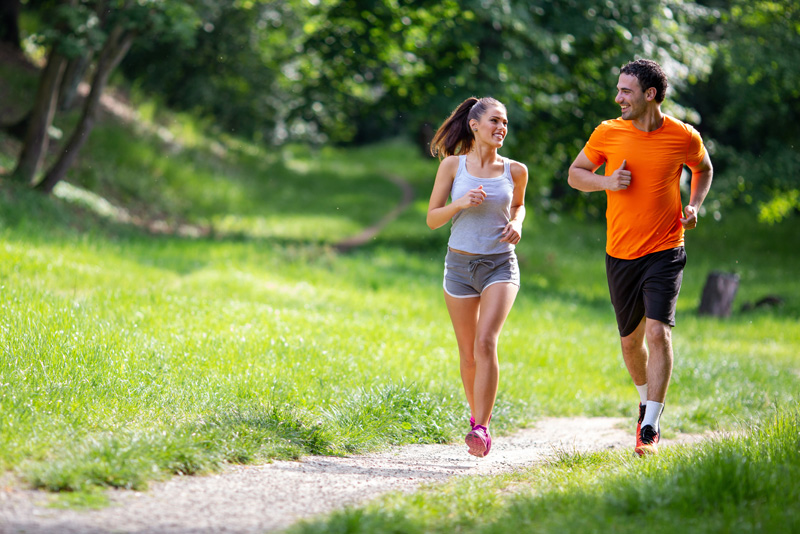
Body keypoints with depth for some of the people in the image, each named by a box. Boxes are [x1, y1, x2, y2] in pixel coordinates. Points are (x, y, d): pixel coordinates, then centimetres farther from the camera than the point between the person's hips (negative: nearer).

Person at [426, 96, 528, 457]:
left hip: (500, 265, -1)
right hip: (460, 265, 1)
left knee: (486, 342, -19)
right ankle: (476, 415, 31)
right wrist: (460, 203, -17)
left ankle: (481, 429, -19)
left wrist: (516, 224, 0)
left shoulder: (515, 171, 1)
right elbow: (432, 219, 1)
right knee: (468, 353, 8)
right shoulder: (452, 165, -2)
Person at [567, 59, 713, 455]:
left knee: (658, 332, -17)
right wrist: (606, 182, -11)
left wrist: (694, 206, -1)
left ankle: (651, 428, -14)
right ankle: (647, 402, 41)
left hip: (665, 251, -3)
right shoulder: (608, 133, -2)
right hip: (620, 254, 3)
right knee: (630, 340, 13)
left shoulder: (684, 137, -4)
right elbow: (575, 173, 10)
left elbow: (703, 169, 17)